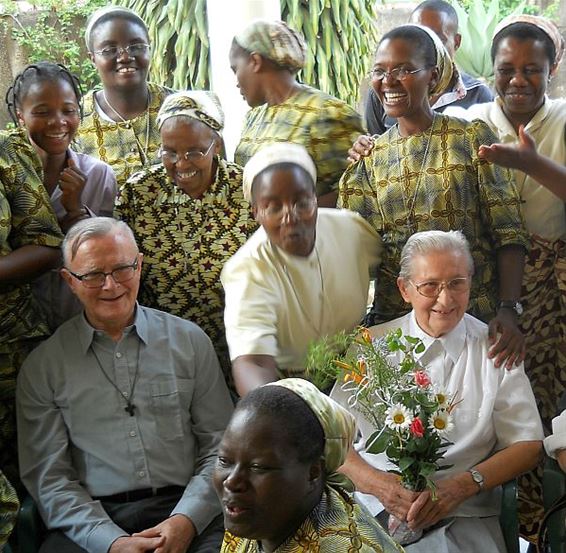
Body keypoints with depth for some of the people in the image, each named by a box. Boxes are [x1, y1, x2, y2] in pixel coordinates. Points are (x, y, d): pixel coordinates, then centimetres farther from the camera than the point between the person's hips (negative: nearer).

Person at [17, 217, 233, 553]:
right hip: (91, 521, 0)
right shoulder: (43, 366, 8)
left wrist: (186, 520, -8)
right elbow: (48, 476, 3)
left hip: (186, 510, 0)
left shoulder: (189, 340, 10)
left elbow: (221, 447, 8)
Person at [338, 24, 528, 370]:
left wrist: (508, 309, -18)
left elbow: (509, 233, -7)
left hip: (477, 317, -2)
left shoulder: (472, 137, -3)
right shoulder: (370, 157, 6)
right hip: (393, 321, 3)